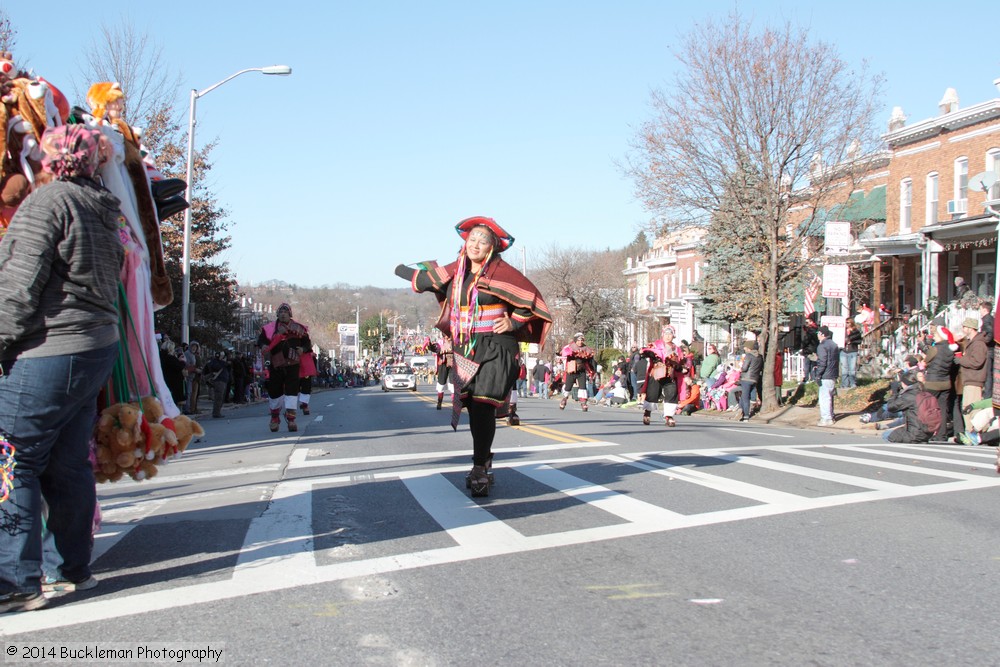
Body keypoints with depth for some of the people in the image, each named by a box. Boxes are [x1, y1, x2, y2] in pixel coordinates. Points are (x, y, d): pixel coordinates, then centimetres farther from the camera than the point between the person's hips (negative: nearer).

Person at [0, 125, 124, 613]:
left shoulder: (46, 202, -11)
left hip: (49, 353, -9)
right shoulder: (104, 212, 14)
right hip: (98, 349, 9)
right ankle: (74, 569, 21)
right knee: (68, 465, 14)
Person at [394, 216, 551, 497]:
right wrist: (405, 272, 41)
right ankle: (484, 462, 21)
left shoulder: (501, 272, -6)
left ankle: (480, 469, -10)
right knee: (474, 408, 7)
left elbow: (532, 299, 0)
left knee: (482, 406, -14)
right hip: (465, 350, 5)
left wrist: (513, 322, -7)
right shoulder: (456, 271, 9)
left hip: (495, 349, -5)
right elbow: (428, 280, 28)